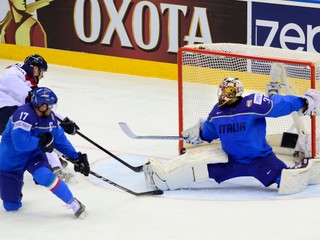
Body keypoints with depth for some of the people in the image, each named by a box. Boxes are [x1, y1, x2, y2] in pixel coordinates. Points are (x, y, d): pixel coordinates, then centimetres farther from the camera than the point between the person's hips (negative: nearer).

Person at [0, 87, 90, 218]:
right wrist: (42, 141, -24)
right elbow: (21, 143, -38)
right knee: (12, 206, 3)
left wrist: (76, 157, -1)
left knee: (45, 175, -31)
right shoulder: (24, 114, -31)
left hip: (34, 155, 4)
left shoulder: (49, 116, -7)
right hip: (11, 160, -4)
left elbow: (59, 139, 4)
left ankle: (73, 203, -18)